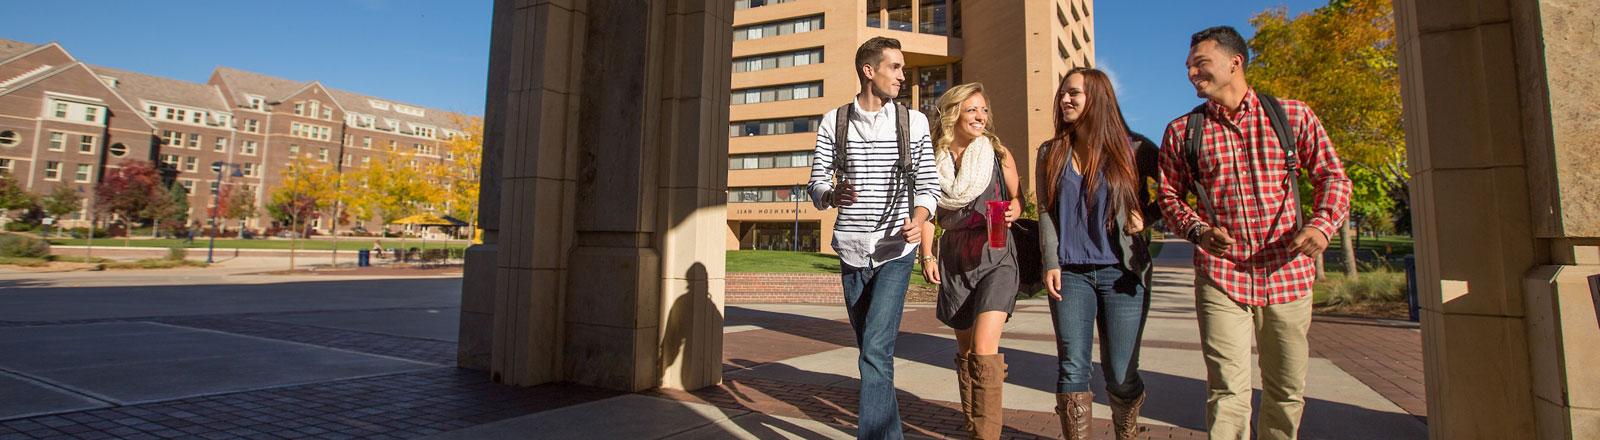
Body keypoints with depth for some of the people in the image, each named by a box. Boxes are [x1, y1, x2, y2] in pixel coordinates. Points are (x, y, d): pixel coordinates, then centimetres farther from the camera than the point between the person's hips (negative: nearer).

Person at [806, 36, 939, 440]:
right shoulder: (833, 122, 4)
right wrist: (832, 195, -19)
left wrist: (918, 219, -15)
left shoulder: (914, 122, 3)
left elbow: (928, 183, 5)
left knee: (876, 351, -16)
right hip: (851, 250, 2)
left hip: (895, 250, -2)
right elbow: (816, 183, 4)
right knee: (871, 351, 14)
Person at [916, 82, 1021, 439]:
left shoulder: (999, 154, 1)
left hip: (994, 258, -2)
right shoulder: (936, 159, 4)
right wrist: (927, 255, 1)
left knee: (984, 349, -16)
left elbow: (1017, 199, 11)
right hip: (954, 260, 3)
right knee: (965, 350, 11)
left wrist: (1012, 212, -11)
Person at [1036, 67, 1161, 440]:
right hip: (1069, 273, 2)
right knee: (1073, 368, -1)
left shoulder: (1132, 148, 3)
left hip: (1122, 272, -1)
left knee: (1121, 373, 5)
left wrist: (1146, 215, -4)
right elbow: (1045, 212, 6)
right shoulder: (1051, 153, 10)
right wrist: (1051, 263, -3)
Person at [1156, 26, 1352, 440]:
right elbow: (1169, 195, 7)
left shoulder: (1293, 115, 6)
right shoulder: (1182, 131, 5)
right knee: (1228, 390, -6)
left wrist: (1323, 222, -12)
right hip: (1220, 276, -1)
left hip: (1287, 274, 2)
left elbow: (1332, 176, 8)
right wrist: (1197, 230, -12)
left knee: (1287, 390, 13)